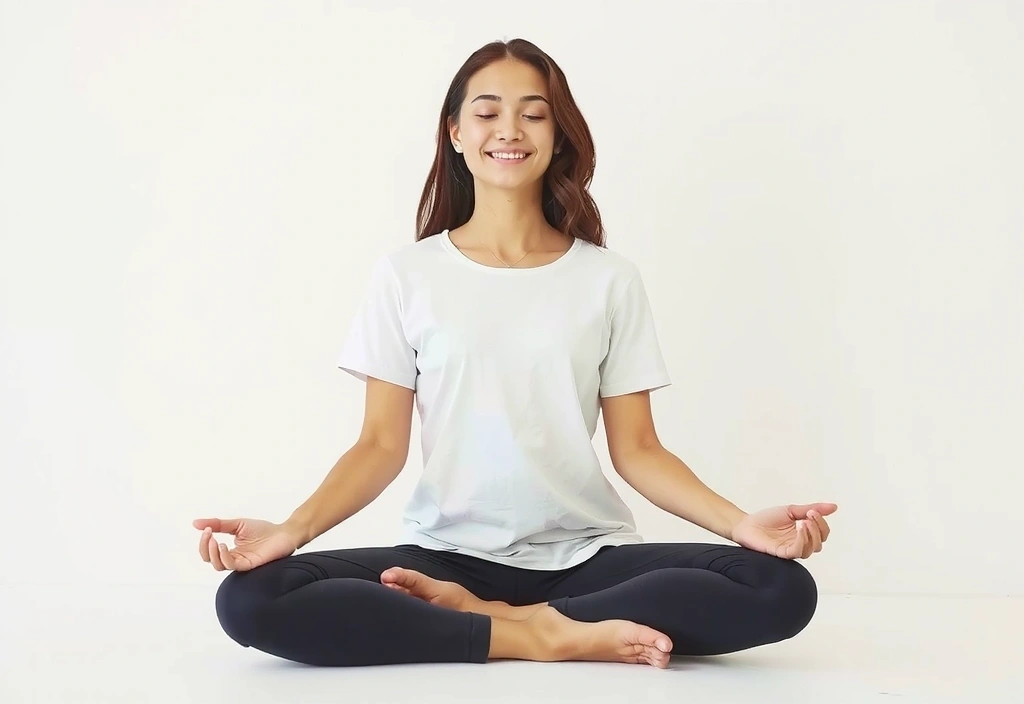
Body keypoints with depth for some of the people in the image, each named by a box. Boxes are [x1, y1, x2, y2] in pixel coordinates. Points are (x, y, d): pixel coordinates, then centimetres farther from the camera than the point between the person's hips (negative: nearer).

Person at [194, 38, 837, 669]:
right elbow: (382, 444, 1)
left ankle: (489, 617, -16)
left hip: (585, 556, 1)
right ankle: (543, 636, -21)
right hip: (448, 554, -1)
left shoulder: (610, 279, 6)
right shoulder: (407, 274, 5)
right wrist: (293, 529, -18)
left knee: (782, 588, -26)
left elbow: (636, 449, 4)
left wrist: (741, 522, -14)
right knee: (252, 600, -28)